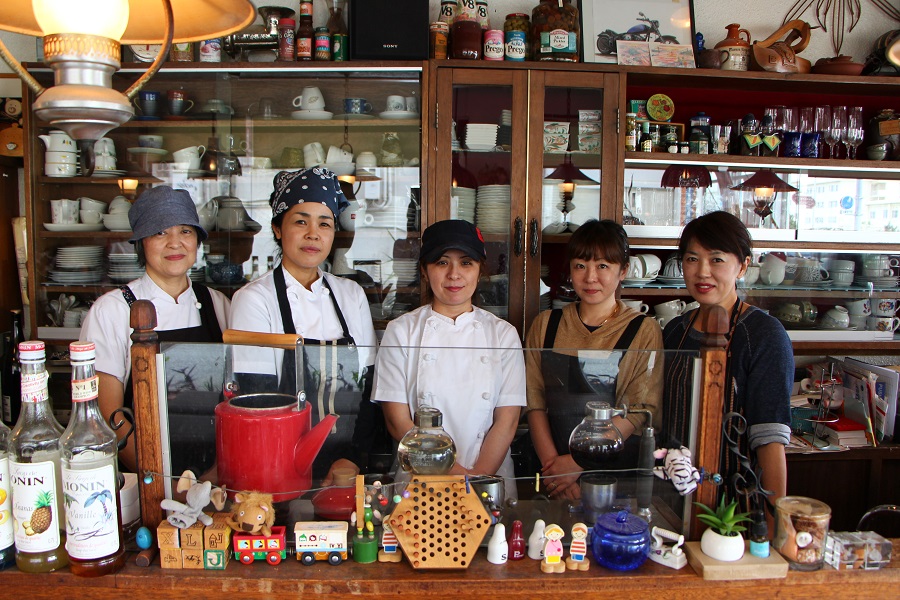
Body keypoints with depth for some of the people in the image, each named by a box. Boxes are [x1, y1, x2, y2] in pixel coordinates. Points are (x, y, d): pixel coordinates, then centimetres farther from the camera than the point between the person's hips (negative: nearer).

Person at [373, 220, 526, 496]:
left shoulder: (503, 334, 8)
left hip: (491, 480, 1)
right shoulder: (401, 332, 4)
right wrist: (454, 474, -10)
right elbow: (398, 421, -2)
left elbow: (507, 421, 3)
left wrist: (479, 478, -11)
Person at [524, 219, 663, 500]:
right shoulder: (545, 324, 9)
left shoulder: (644, 331, 1)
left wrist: (577, 463, -11)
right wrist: (552, 463, -9)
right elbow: (535, 402, 4)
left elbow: (639, 411, -6)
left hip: (617, 471, -1)